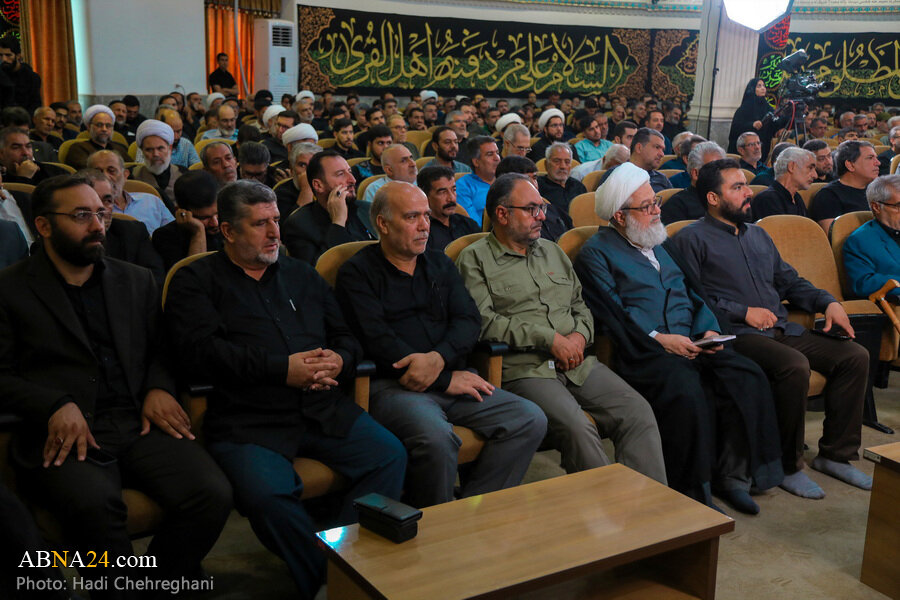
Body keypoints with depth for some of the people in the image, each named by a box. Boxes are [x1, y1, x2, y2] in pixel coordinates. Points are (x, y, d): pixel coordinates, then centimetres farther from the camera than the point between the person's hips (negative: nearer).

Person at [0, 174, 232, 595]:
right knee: (94, 503, -36)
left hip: (139, 424, 4)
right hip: (66, 434, -3)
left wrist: (159, 387, 1)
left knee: (213, 494, -22)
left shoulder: (136, 281, 21)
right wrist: (56, 406, -13)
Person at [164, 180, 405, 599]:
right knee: (267, 493, -31)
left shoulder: (302, 275, 24)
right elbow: (200, 349, -8)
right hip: (247, 420, -4)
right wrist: (282, 369, -14)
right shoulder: (197, 280, 9)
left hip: (325, 410, 5)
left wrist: (339, 360, -3)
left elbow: (345, 336, 23)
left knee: (389, 455, -15)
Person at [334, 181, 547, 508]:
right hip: (392, 385, -6)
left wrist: (438, 358, -15)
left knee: (530, 420, -13)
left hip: (452, 379, 6)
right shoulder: (357, 273, 3)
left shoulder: (440, 265, 20)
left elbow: (468, 320, 7)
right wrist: (446, 380, -12)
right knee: (436, 438, -35)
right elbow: (378, 342, -10)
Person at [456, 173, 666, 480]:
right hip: (524, 369, -6)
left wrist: (580, 336, 0)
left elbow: (580, 306, 25)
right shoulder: (475, 259, 3)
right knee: (576, 426, -31)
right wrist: (549, 338, -12)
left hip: (578, 363, 6)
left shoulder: (552, 252, 24)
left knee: (638, 412, -15)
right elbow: (482, 322, -10)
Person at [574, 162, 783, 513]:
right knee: (687, 389, -34)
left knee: (748, 377, -18)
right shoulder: (597, 253, 3)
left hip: (689, 345, 7)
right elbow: (611, 314, -8)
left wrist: (709, 329, 3)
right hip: (641, 352, -6)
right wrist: (657, 338, -18)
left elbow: (693, 296, 23)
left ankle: (732, 476, -9)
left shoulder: (661, 245, 26)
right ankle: (692, 493, -18)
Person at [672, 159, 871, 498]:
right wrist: (743, 312, -13)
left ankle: (836, 454, 3)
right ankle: (788, 466, -16)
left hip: (782, 329, 8)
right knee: (794, 365, -33)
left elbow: (789, 281, 27)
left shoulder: (758, 235, 26)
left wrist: (828, 302, 10)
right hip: (736, 334, -8)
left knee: (855, 356, -8)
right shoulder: (693, 239, 1)